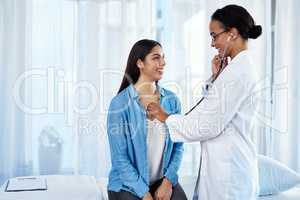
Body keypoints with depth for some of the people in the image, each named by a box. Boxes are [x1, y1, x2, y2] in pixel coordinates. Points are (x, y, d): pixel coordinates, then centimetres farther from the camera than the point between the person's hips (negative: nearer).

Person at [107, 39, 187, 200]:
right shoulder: (120, 103, -11)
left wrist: (168, 181, -7)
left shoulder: (172, 100, 0)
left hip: (164, 181, 3)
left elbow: (178, 146, 4)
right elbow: (119, 158, -11)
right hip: (128, 184, -3)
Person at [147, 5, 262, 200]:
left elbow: (209, 124, -20)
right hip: (226, 162, 9)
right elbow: (217, 110, 13)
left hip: (228, 166, -9)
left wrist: (165, 117, -10)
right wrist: (217, 77, 7)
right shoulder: (242, 67, 12)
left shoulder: (237, 71, -19)